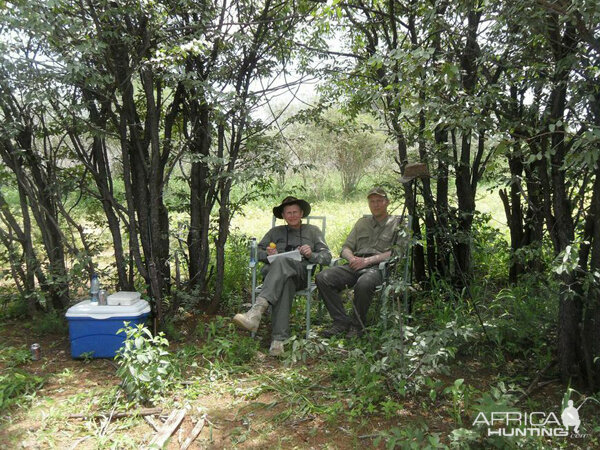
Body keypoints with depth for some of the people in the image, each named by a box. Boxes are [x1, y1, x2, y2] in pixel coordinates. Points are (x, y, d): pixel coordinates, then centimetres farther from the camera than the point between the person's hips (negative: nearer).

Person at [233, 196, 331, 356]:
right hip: (273, 271, 2)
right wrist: (267, 254, -1)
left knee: (282, 261, -39)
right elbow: (257, 251, 22)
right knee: (285, 283, -39)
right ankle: (279, 338, -51)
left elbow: (327, 257, 16)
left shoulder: (313, 231, 28)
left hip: (301, 273, -2)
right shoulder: (275, 231, 34)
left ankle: (257, 309, -57)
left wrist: (311, 255, -6)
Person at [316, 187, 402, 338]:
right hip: (355, 265, 5)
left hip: (378, 267, -5)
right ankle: (342, 321, -13)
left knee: (364, 283, -40)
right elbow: (346, 247, 22)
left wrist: (367, 260, -12)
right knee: (323, 277, -21)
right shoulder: (362, 222, 28)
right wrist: (352, 258, -4)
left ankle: (357, 326, -16)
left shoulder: (396, 223, 12)